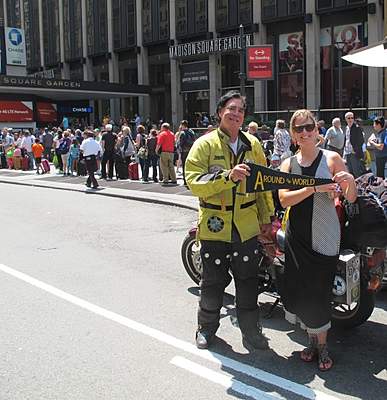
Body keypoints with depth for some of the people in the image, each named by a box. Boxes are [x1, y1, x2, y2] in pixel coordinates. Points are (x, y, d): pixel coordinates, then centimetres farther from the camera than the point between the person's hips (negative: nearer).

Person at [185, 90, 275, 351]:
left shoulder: (252, 144, 8)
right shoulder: (205, 144, -5)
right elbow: (194, 182, -16)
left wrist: (266, 216, 9)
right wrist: (228, 176, -28)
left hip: (247, 225, 3)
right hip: (215, 225, -2)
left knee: (248, 281, 10)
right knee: (213, 281, 11)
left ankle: (251, 331, 26)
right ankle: (207, 327, 32)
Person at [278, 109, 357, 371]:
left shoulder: (332, 158, -1)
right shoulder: (289, 163, 6)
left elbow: (351, 198, -2)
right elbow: (284, 199, -8)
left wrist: (350, 179, -23)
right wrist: (315, 188, -22)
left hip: (324, 236, -3)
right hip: (297, 236, 3)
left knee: (320, 291, -1)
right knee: (300, 288, 5)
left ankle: (322, 345, 18)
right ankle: (313, 339, 26)